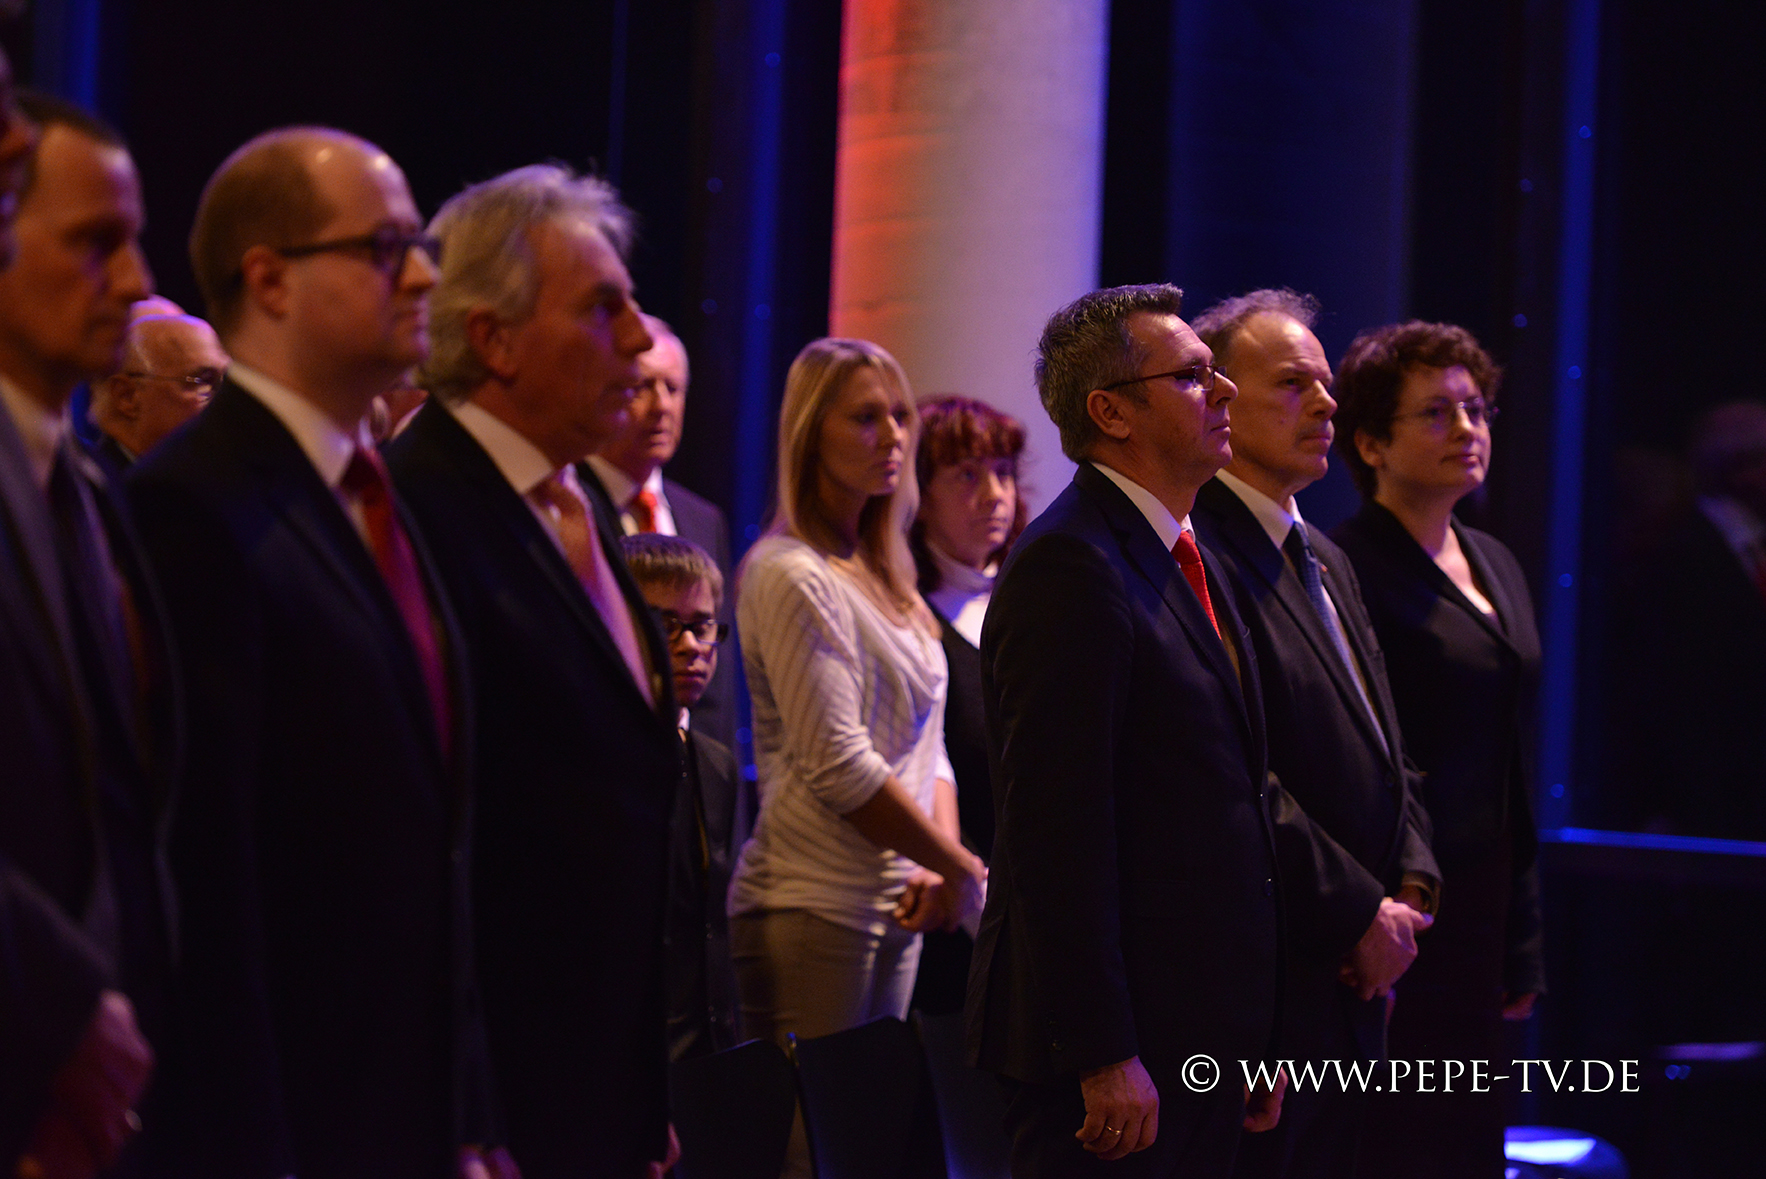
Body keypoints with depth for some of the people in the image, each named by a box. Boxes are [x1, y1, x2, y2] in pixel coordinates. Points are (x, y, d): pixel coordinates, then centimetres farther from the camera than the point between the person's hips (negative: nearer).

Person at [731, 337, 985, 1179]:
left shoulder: (883, 576, 17)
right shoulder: (792, 575, -10)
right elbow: (838, 767, -15)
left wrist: (938, 872, -2)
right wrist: (962, 868, -8)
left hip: (894, 907, 8)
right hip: (814, 908, -8)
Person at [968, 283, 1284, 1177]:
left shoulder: (1181, 559, 18)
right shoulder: (1071, 567, -14)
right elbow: (1058, 833, -20)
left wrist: (1254, 1037, 18)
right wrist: (1103, 1056, -22)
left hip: (1203, 1032, 9)